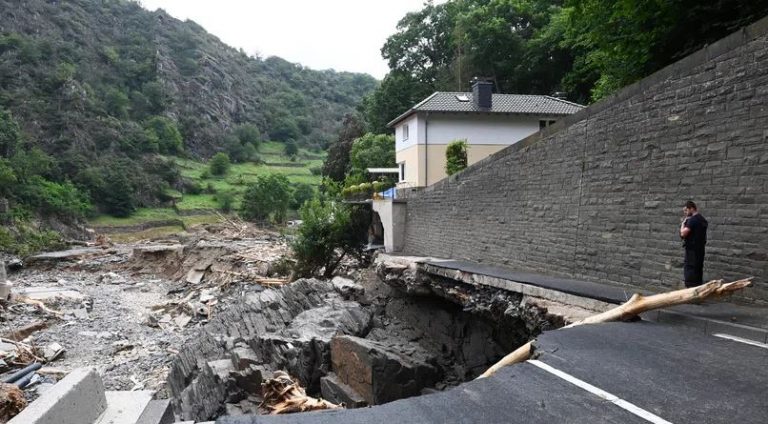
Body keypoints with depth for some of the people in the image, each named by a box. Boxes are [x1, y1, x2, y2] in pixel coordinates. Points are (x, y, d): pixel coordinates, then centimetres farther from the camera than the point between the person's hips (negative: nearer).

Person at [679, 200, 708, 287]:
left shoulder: (692, 219, -15)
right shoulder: (702, 219, 14)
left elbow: (683, 233, -22)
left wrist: (683, 222, -7)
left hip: (692, 250, -10)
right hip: (700, 250, 10)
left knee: (689, 275, -6)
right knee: (698, 273, 14)